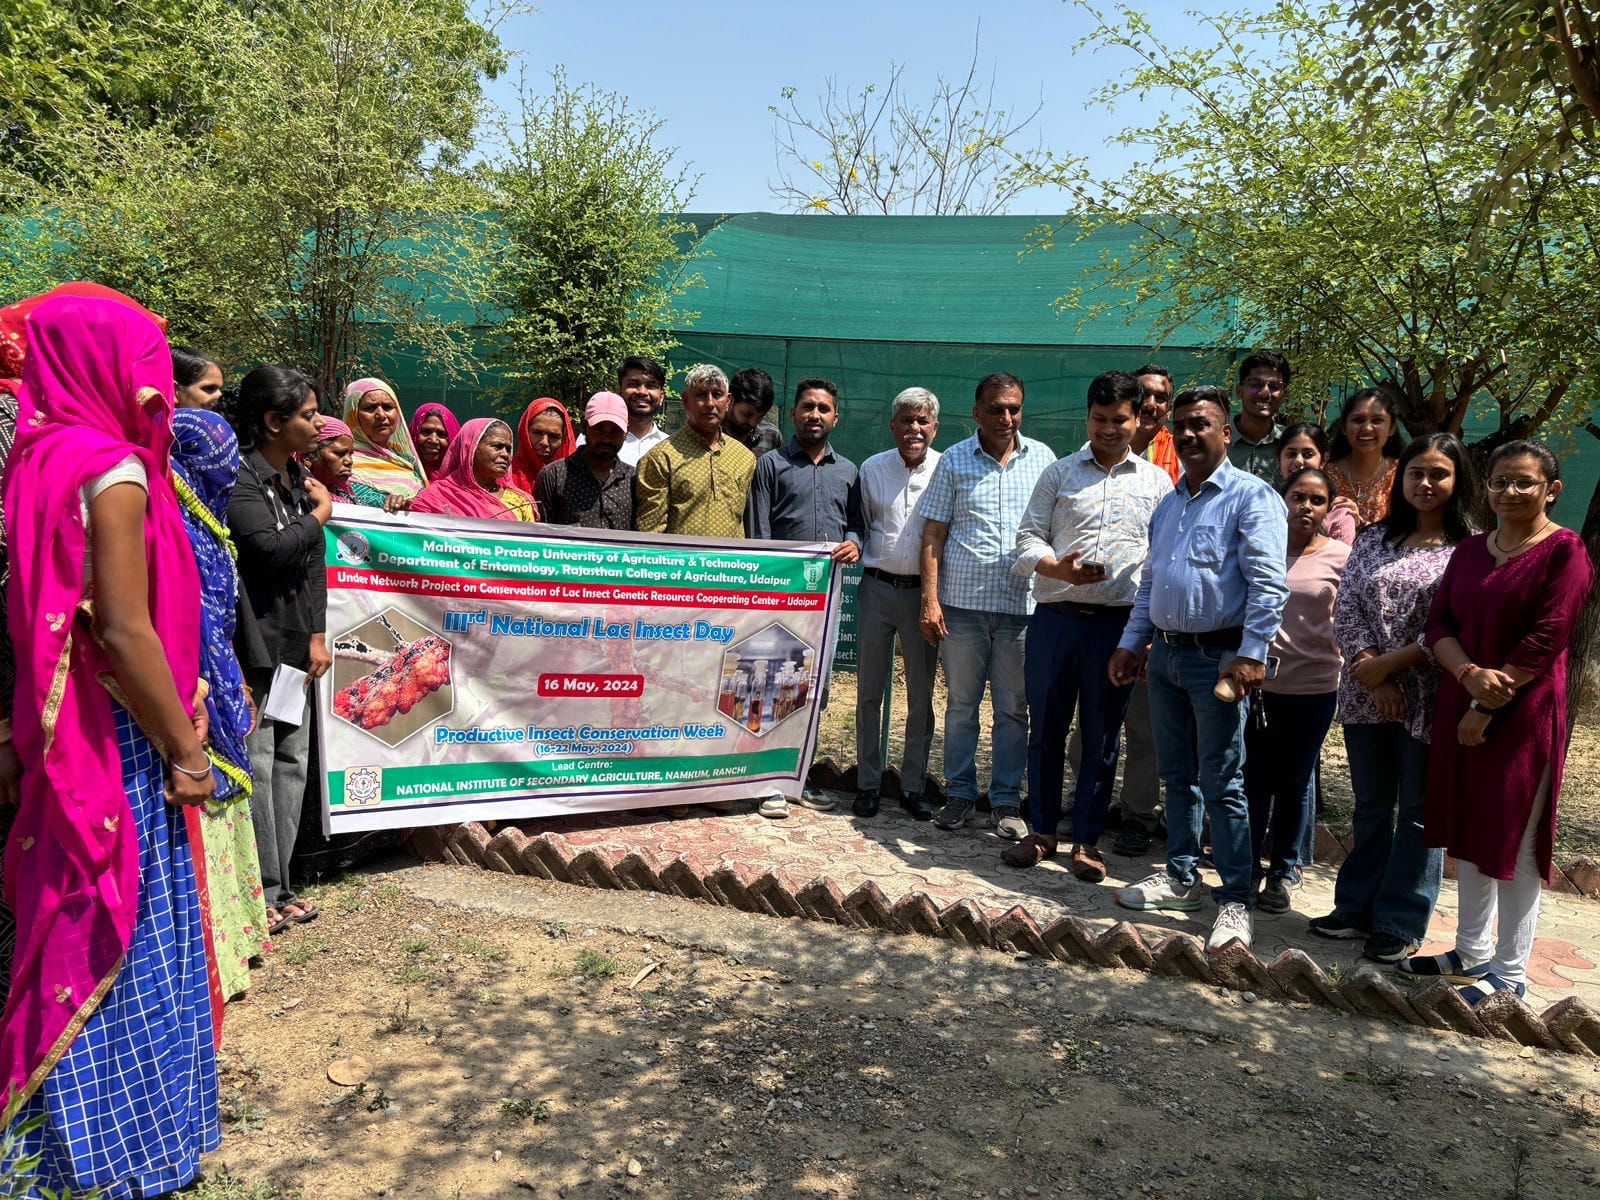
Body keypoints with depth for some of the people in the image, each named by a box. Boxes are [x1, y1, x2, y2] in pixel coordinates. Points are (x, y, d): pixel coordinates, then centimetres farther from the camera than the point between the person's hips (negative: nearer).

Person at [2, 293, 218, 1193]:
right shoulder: (113, 469, -17)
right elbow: (126, 630, -22)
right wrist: (187, 751, -13)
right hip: (122, 743, -8)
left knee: (82, 931, 19)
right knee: (127, 938, 5)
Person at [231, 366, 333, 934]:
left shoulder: (299, 477, 15)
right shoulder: (240, 477, -10)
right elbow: (272, 548, -24)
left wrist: (317, 634, 9)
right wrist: (320, 513, -7)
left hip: (295, 643, 8)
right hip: (252, 643, -8)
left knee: (291, 762, 10)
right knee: (256, 767, -5)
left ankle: (278, 885, 19)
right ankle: (259, 893, 5)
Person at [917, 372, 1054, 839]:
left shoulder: (1042, 458, 7)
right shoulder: (954, 460, 4)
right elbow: (933, 534, 3)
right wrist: (930, 599, -5)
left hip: (1022, 604, 1)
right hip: (962, 602, 0)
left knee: (1013, 708, 6)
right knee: (961, 704, 8)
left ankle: (1007, 799, 18)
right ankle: (960, 793, 21)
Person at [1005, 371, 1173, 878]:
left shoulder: (1157, 482, 12)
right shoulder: (1059, 473, 10)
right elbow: (1026, 540, 5)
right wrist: (1059, 568, -16)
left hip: (1120, 624, 0)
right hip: (1055, 619, 0)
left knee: (1102, 737, 6)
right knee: (1046, 729, 7)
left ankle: (1087, 840, 17)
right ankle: (1042, 831, 20)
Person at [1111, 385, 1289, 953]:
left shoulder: (1251, 496, -7)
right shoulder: (1168, 505, 18)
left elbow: (1267, 583, -15)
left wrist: (1252, 655, -22)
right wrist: (1131, 643, 17)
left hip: (1217, 656, -7)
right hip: (1164, 655, 7)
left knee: (1221, 783, -4)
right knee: (1176, 774, 14)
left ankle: (1235, 900, 5)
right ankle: (1181, 875, 26)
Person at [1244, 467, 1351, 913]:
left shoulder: (1340, 556, -3)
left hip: (1313, 687, -1)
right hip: (1260, 681, 1)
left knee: (1295, 784, 11)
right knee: (1255, 780, 6)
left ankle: (1282, 871, 26)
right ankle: (1249, 868, 23)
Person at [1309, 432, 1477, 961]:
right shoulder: (1374, 539, 9)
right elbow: (1346, 611, 2)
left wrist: (1391, 663, -14)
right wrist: (1374, 678, -10)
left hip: (1429, 700, -4)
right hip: (1367, 695, 4)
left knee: (1419, 814, 7)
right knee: (1371, 809, 15)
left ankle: (1401, 924, 16)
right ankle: (1357, 907, 26)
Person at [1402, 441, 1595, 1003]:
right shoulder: (1470, 550, 11)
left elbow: (1546, 639, -14)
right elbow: (1438, 623, 5)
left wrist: (1488, 707, -15)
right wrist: (1470, 674, -14)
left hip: (1523, 714, -6)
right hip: (1460, 705, 6)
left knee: (1514, 843, 1)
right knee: (1469, 832, 14)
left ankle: (1510, 973, 12)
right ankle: (1472, 951, 27)